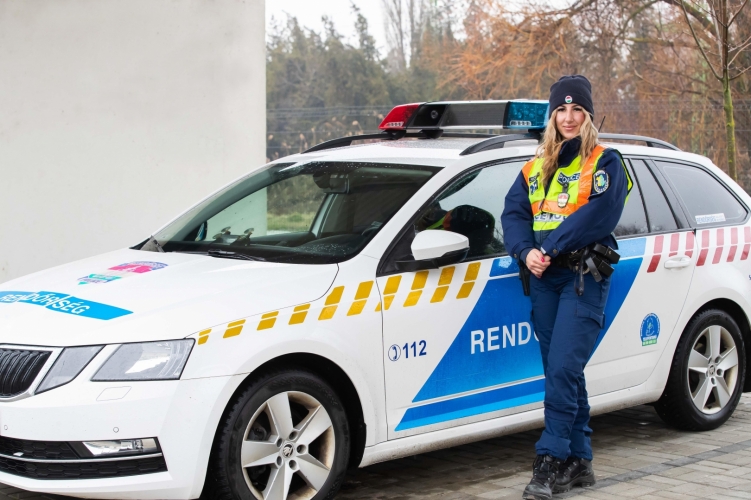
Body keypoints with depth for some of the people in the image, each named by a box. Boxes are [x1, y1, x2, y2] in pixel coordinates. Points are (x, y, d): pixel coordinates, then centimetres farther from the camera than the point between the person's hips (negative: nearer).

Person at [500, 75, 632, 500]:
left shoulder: (606, 163, 0)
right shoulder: (536, 167, 17)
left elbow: (599, 216, -15)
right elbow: (513, 213, 8)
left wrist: (551, 248, -18)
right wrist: (527, 251, -11)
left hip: (584, 277, -6)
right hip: (544, 278, 6)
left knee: (563, 369, -14)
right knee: (562, 373, 8)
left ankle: (551, 463, -11)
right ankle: (579, 462, 16)